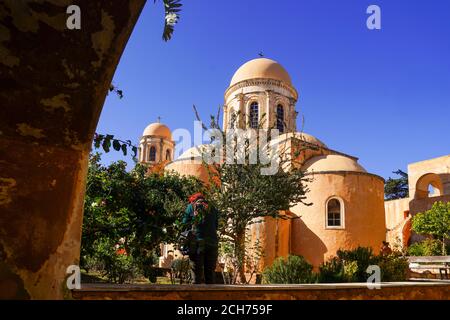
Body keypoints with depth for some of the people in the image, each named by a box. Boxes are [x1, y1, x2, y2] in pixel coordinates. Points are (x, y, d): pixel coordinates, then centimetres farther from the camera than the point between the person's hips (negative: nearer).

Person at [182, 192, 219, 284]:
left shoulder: (191, 207, 8)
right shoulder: (213, 209, 16)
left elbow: (185, 224, 6)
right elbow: (216, 226, 18)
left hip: (197, 242, -2)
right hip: (212, 242, 3)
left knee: (197, 271, -1)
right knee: (210, 271, 8)